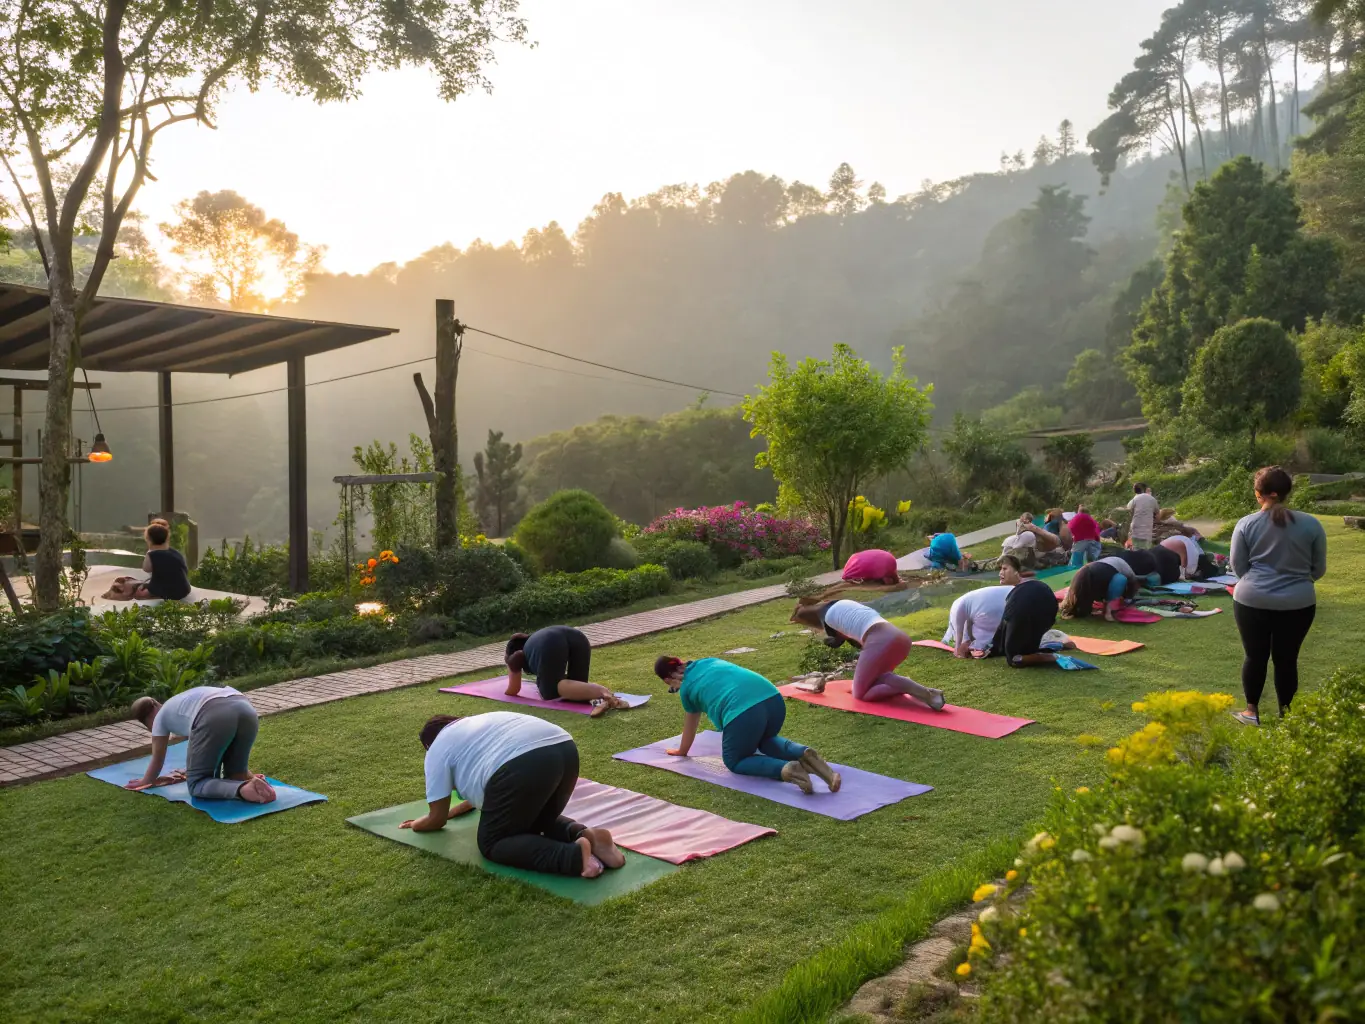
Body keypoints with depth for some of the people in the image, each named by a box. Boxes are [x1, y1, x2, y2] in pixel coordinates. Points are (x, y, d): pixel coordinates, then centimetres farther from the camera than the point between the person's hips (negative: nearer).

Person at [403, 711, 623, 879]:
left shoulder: (437, 750, 19)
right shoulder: (479, 724, 40)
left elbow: (437, 819, 21)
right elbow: (487, 785, 54)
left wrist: (417, 824, 41)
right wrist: (461, 807, 65)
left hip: (524, 765, -8)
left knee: (492, 843, 9)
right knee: (538, 821, 31)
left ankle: (574, 855, -14)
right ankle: (585, 835, 1)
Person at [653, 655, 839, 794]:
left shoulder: (686, 688, 18)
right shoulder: (709, 662, 33)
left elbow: (691, 725, 32)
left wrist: (681, 751, 51)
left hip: (743, 712, -7)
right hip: (774, 699, 7)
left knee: (734, 761, 19)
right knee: (766, 742, 36)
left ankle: (785, 770, -10)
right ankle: (803, 754, 4)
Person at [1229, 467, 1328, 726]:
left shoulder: (1246, 524, -5)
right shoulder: (1311, 524, -3)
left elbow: (1238, 567, 2)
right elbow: (1319, 569, 7)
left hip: (1252, 601, -1)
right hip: (1297, 603, 1)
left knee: (1255, 656, 11)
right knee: (1286, 658, 11)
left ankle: (1252, 711, 20)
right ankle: (1286, 712, 21)